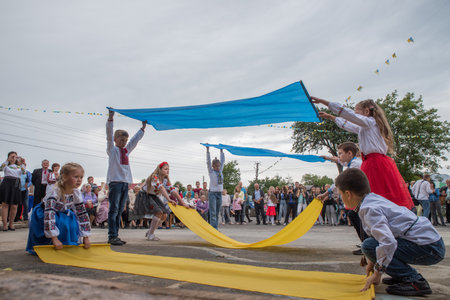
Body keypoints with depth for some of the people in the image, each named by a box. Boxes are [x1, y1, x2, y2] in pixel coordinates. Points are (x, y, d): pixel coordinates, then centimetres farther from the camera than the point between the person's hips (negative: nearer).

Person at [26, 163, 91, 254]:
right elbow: (49, 214, -41)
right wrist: (54, 238, -47)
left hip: (63, 214, 5)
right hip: (43, 215, -5)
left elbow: (83, 214, -9)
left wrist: (86, 237, -11)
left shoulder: (76, 194, -15)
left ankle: (69, 245, 1)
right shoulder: (55, 192, -31)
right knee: (61, 224, -31)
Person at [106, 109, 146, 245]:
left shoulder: (126, 150, 20)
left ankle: (115, 236, 11)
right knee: (114, 209, -7)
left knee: (120, 210, 7)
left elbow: (135, 140, 29)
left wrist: (143, 128, 33)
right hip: (115, 181, -6)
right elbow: (109, 135, -5)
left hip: (125, 182, 6)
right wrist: (110, 119, -14)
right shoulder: (112, 149, 5)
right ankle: (112, 236, -6)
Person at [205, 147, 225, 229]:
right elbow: (208, 161, -6)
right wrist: (207, 150, -10)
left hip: (219, 193, 5)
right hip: (212, 193, -5)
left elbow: (223, 161, 18)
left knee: (217, 213, 8)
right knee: (213, 212, -7)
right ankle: (214, 228, -8)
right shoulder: (211, 171, 0)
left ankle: (216, 228, 13)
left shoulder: (220, 171, 13)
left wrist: (221, 151, 19)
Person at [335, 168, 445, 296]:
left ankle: (414, 281, -11)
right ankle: (404, 274, 18)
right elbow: (381, 233, 24)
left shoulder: (369, 209, -19)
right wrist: (373, 261, 28)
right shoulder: (374, 198, 10)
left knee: (369, 246, -18)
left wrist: (377, 273, -19)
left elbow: (388, 242, -32)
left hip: (429, 248, -10)